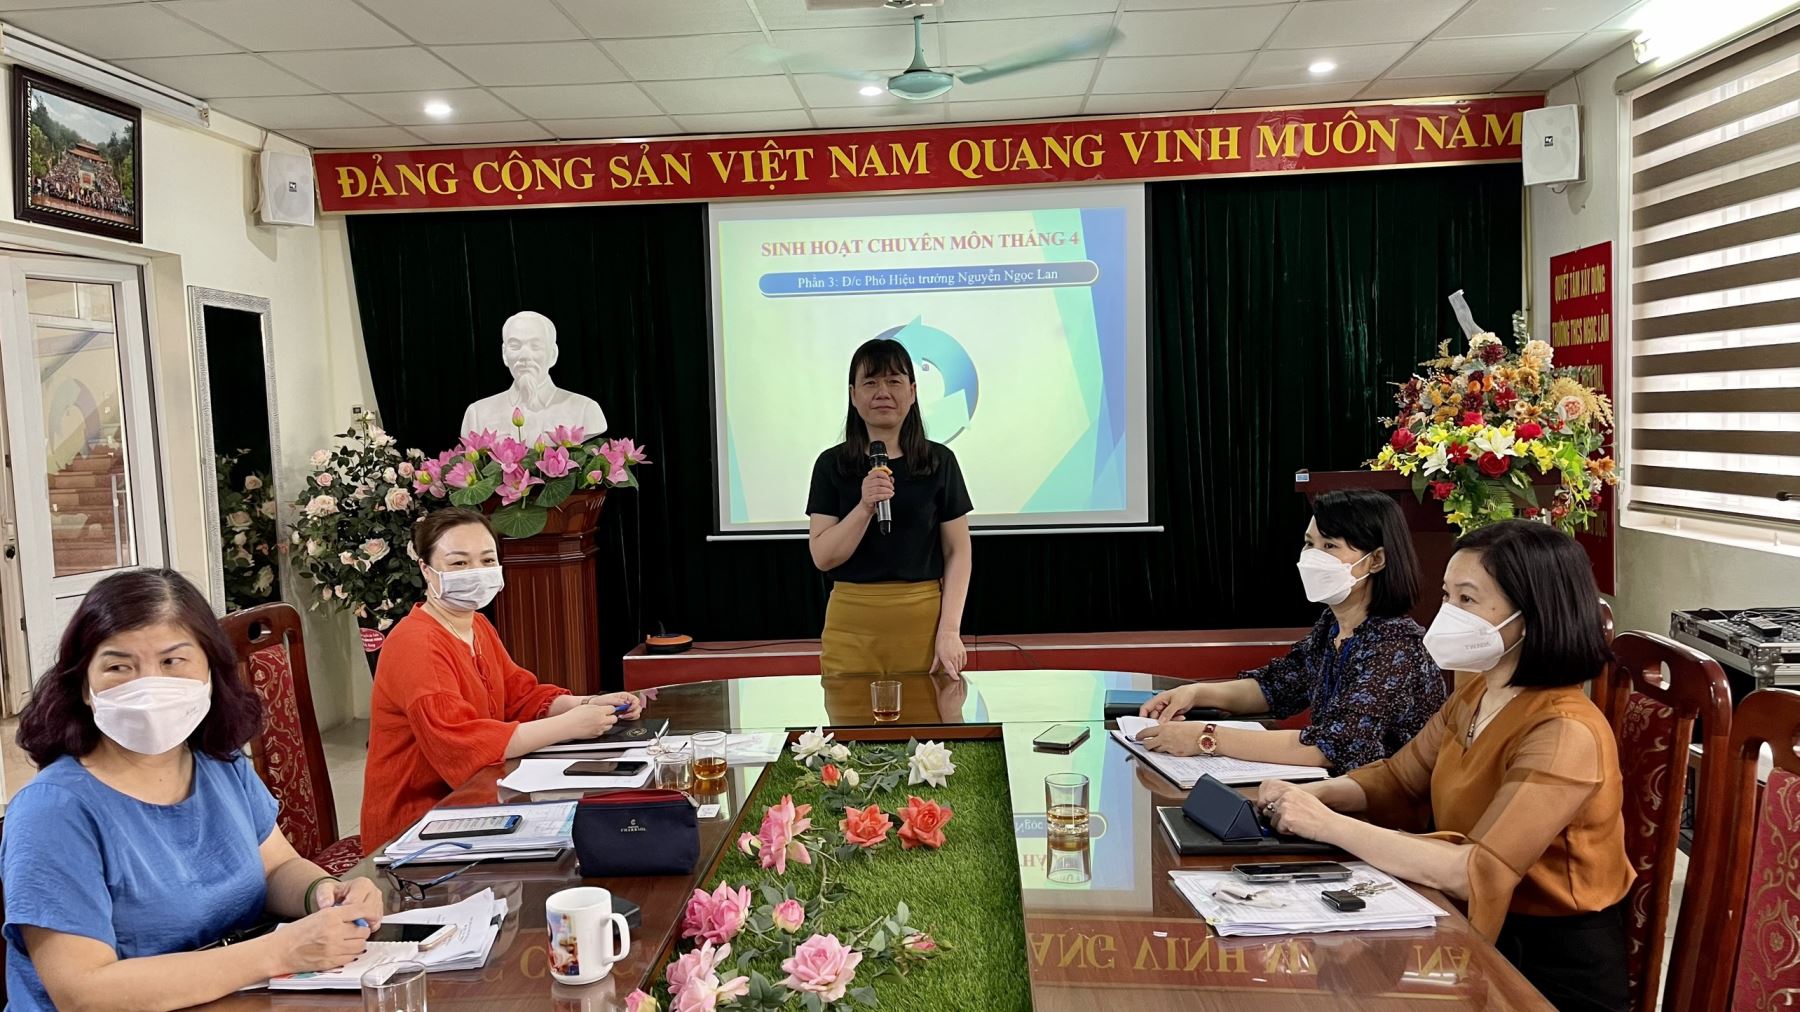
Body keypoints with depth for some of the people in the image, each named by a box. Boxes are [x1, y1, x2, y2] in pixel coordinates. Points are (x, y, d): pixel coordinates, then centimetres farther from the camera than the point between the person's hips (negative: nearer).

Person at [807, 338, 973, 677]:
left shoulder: (939, 461, 1)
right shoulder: (831, 464, 2)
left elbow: (957, 552, 2)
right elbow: (823, 557, -4)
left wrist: (949, 630, -7)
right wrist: (864, 508, -19)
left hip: (923, 621, 0)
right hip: (852, 624, 0)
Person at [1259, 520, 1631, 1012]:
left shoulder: (1565, 734, -24)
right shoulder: (1475, 697, 2)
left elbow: (1477, 872, -32)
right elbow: (1397, 779, 12)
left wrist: (1328, 825, -30)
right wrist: (1311, 795, -8)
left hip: (1554, 969, -7)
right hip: (1483, 936, 7)